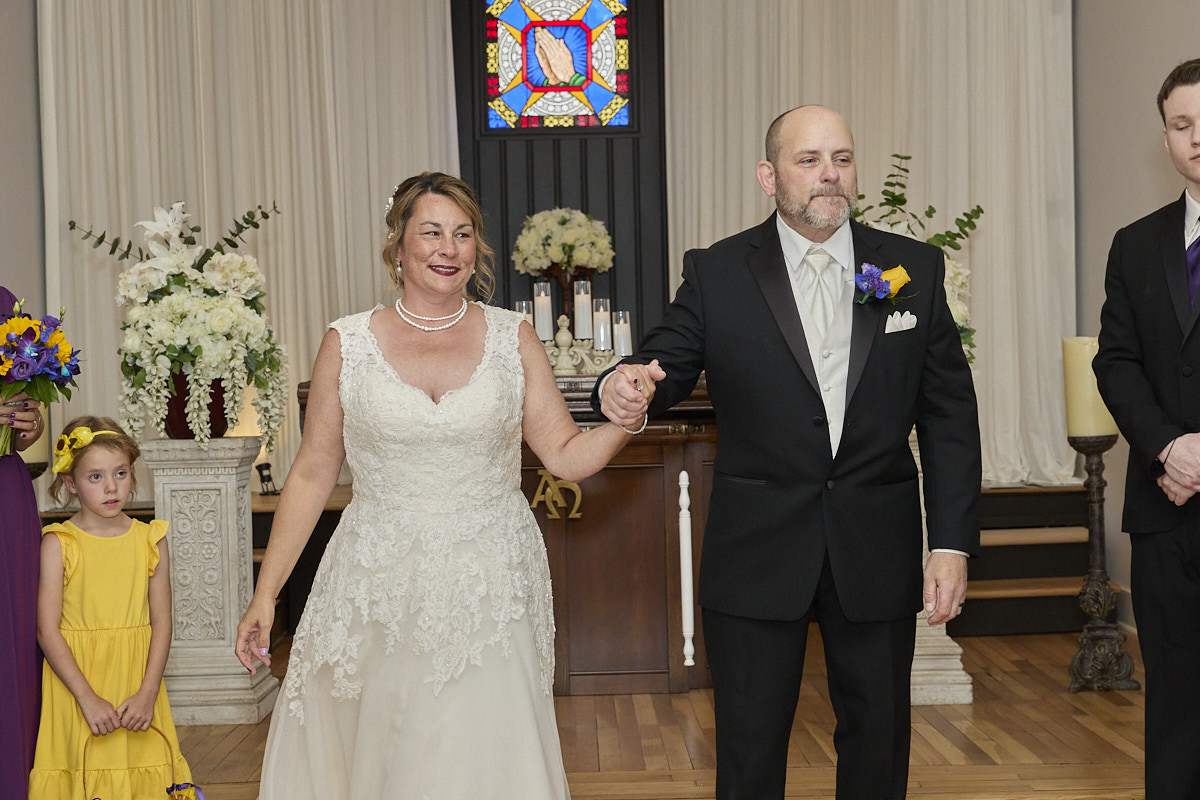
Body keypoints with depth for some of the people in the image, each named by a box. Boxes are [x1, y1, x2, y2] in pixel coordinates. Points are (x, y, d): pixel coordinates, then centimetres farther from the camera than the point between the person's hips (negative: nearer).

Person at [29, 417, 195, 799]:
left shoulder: (149, 539, 3)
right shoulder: (59, 543, -5)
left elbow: (161, 623, 2)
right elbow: (48, 631, -8)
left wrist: (148, 693, -9)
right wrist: (88, 698, -15)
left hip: (137, 685, 2)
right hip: (75, 679, -2)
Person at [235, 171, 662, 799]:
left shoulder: (512, 338, 2)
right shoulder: (347, 343, 0)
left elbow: (566, 456, 3)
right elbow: (312, 474, 4)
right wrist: (265, 592, 3)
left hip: (488, 591, 0)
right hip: (378, 592, 0)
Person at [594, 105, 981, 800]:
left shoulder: (916, 270, 2)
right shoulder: (715, 274, -2)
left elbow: (949, 413, 2)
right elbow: (664, 371, -1)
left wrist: (953, 541, -4)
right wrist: (623, 390, -27)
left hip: (879, 552, 2)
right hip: (757, 553, -1)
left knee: (879, 740, 16)